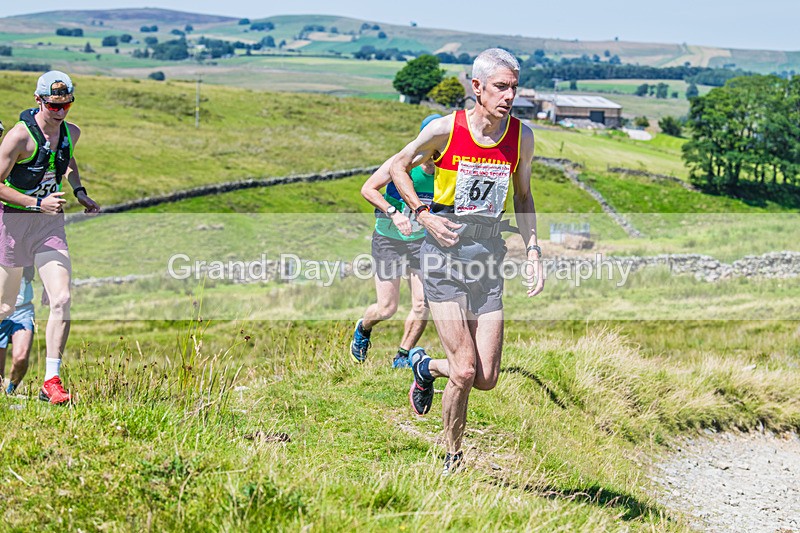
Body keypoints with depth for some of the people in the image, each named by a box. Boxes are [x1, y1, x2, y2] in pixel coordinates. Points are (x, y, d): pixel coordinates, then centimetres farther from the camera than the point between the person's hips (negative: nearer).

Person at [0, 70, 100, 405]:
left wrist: (79, 192, 12)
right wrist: (38, 204, -24)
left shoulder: (71, 133, 2)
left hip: (50, 223, 4)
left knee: (61, 299, -13)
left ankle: (51, 383, -10)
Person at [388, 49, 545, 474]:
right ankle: (452, 457, 14)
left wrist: (533, 252, 6)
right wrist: (422, 213, -8)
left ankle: (426, 367, 32)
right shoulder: (446, 129, -11)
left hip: (488, 260, 4)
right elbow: (398, 166, 5)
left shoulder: (521, 136, 0)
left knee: (486, 379, -1)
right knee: (465, 372, -11)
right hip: (444, 254, -4)